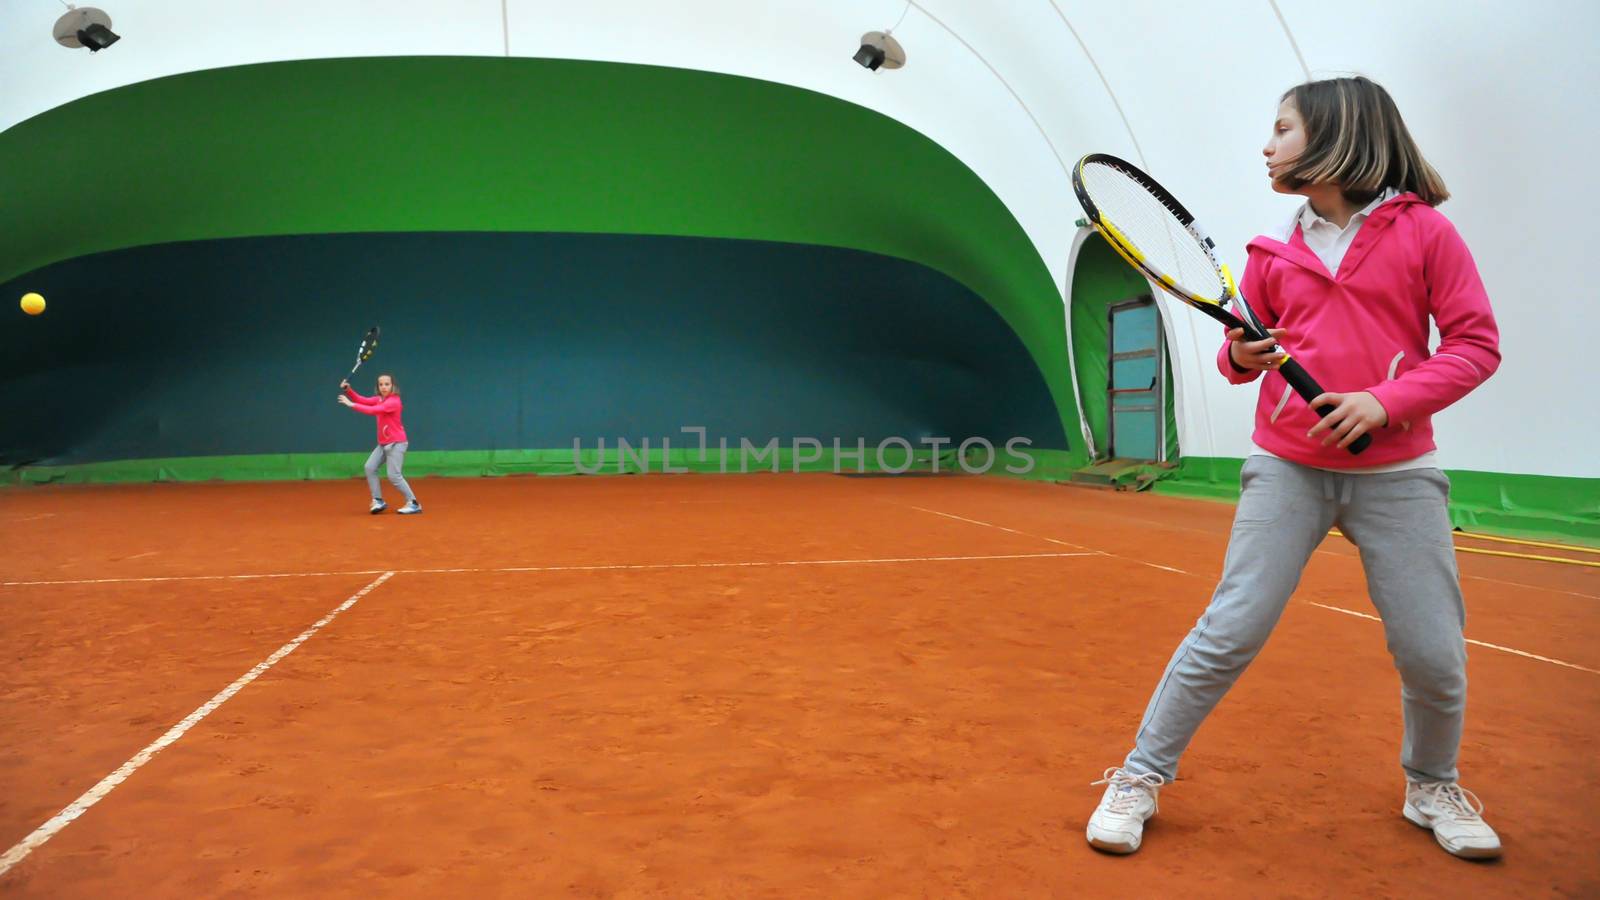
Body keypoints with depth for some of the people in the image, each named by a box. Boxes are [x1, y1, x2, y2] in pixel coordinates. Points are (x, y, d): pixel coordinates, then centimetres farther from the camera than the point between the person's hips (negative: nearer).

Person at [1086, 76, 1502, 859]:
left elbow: (1476, 343, -2)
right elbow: (1242, 350, 17)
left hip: (1396, 472, -1)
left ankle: (1432, 788, 32)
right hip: (1288, 468, 1)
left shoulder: (1424, 231, -1)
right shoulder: (1275, 252, 7)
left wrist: (1387, 401, -16)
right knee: (1228, 634, -4)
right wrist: (1240, 356, -7)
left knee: (1434, 655, 3)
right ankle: (1140, 777, 8)